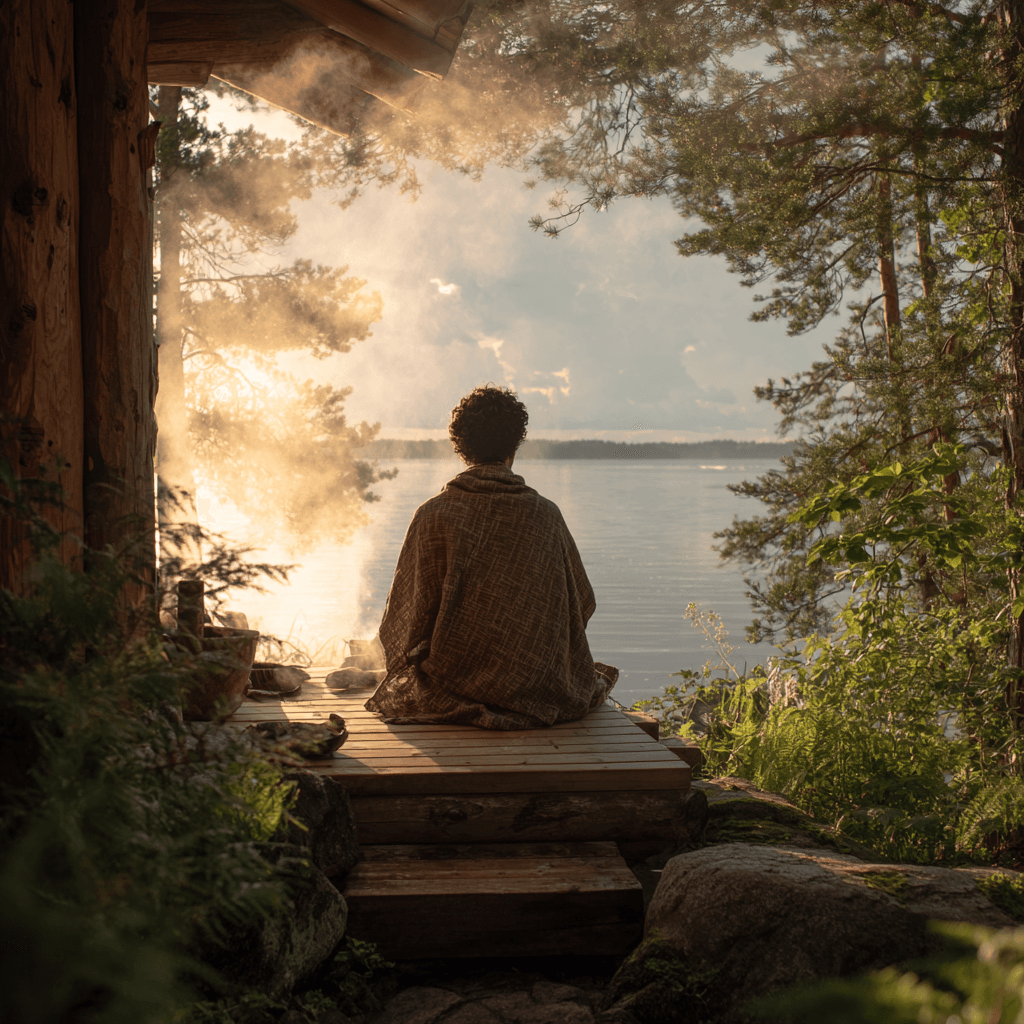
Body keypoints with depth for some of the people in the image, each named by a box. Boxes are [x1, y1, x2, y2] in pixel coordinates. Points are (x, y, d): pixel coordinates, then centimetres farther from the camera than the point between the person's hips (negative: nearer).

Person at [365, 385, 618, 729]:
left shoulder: (432, 516, -12)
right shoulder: (545, 515, -9)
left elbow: (406, 613, -7)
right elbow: (582, 604, 3)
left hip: (449, 692, 1)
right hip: (533, 686, 0)